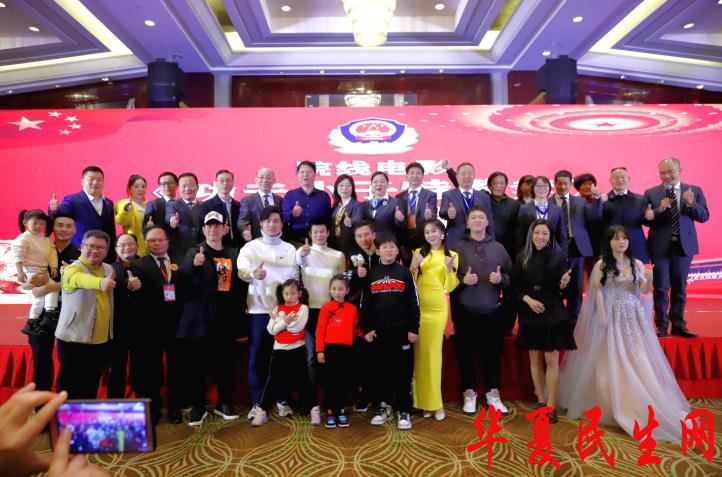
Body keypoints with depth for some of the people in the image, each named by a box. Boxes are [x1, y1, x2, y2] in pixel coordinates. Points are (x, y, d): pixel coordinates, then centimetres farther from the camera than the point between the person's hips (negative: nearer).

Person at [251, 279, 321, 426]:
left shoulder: (303, 308, -3)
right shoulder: (277, 309, 8)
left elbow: (297, 327, -17)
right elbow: (271, 330, -2)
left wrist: (279, 321, -9)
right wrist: (285, 322, -15)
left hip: (297, 350, -3)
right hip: (279, 350, 3)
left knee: (303, 380, 3)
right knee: (273, 381, 7)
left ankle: (314, 409, 12)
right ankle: (262, 411, 14)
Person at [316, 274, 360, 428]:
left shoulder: (352, 309, 3)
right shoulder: (326, 308, -4)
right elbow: (320, 330, -4)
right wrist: (320, 350, -8)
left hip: (346, 349, 2)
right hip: (329, 349, -2)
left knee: (345, 381, 9)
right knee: (330, 381, 6)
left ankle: (342, 411, 22)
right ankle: (330, 412, 17)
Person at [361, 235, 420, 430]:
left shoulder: (405, 273, 2)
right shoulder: (371, 274, 6)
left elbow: (413, 303, 1)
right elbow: (365, 304, 6)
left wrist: (413, 329, -4)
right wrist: (366, 329, -1)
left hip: (402, 330, -1)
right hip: (378, 331, 2)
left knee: (403, 371, 3)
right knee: (379, 370, 9)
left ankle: (403, 411, 14)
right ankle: (383, 407, 23)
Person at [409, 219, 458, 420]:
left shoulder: (452, 255, 5)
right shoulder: (419, 253, 10)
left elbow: (449, 288, 1)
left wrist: (450, 269, -14)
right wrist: (414, 266, -10)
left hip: (437, 308, -2)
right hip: (417, 307, 2)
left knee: (433, 352, 0)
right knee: (419, 352, 3)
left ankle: (434, 402, 8)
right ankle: (422, 400, 12)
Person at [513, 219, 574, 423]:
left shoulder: (558, 256, -2)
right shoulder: (522, 257, 3)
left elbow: (562, 288, -2)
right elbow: (516, 286, 3)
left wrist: (563, 283, -23)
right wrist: (528, 300, -12)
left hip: (552, 314, -2)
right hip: (529, 313, 2)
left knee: (551, 360, -1)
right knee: (535, 359, 10)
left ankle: (551, 406, 8)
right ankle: (540, 401, 24)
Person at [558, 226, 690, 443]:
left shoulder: (637, 264, 5)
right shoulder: (601, 265, -4)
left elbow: (644, 291, 3)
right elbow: (598, 293, -5)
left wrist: (649, 280, -18)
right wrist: (602, 317, -12)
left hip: (634, 318, 3)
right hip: (612, 317, -3)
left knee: (638, 361, 3)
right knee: (612, 362, 0)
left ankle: (639, 406, 16)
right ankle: (613, 406, 11)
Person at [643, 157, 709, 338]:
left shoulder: (695, 190, 3)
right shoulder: (651, 193, -1)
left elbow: (704, 217, -1)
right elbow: (646, 221, -6)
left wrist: (691, 204, -18)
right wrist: (659, 209, -23)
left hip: (684, 245, 2)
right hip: (660, 246, -2)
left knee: (680, 288, 11)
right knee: (661, 288, 2)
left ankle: (678, 325, 22)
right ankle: (662, 326, 12)